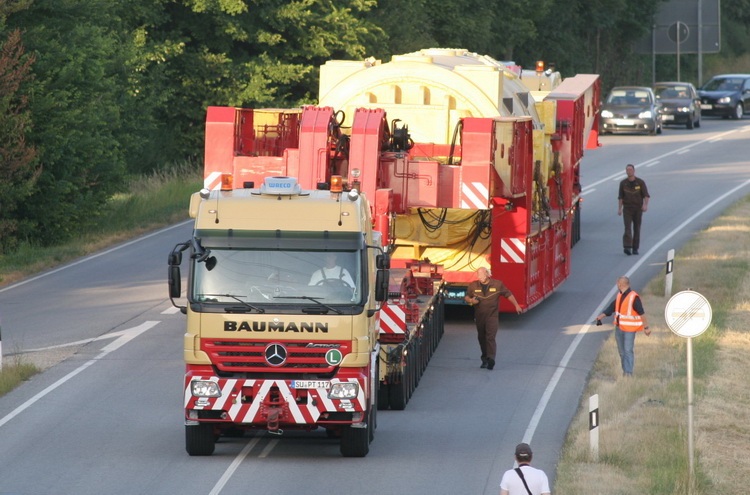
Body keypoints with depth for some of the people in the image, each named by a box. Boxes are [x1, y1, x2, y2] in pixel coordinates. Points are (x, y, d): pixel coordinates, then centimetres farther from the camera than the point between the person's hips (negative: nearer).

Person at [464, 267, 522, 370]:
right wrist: (471, 301, -12)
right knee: (482, 338, 10)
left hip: (492, 316, -3)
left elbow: (508, 295, 10)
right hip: (479, 317, 3)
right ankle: (485, 359, 24)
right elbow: (466, 297, 11)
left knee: (490, 337, -16)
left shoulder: (497, 284, -2)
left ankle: (491, 359, -25)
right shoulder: (473, 286, 2)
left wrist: (516, 305, 14)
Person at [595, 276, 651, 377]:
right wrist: (602, 315, 4)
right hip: (619, 327, 8)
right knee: (621, 351, 12)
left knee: (628, 351, -8)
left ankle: (628, 373, -6)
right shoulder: (620, 296, 7)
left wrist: (646, 327, -14)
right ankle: (625, 371, 20)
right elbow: (612, 307, 15)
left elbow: (642, 313, -15)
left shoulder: (634, 297, -17)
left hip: (629, 329, -8)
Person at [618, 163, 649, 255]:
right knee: (628, 227, -14)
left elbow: (646, 195, -6)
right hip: (627, 209, 0)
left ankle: (635, 248, 12)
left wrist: (645, 205, -23)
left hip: (638, 209, 0)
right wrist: (619, 209, 0)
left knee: (637, 228, 4)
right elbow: (620, 197, 8)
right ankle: (627, 247, -25)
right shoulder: (623, 183, 3)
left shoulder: (640, 182, -2)